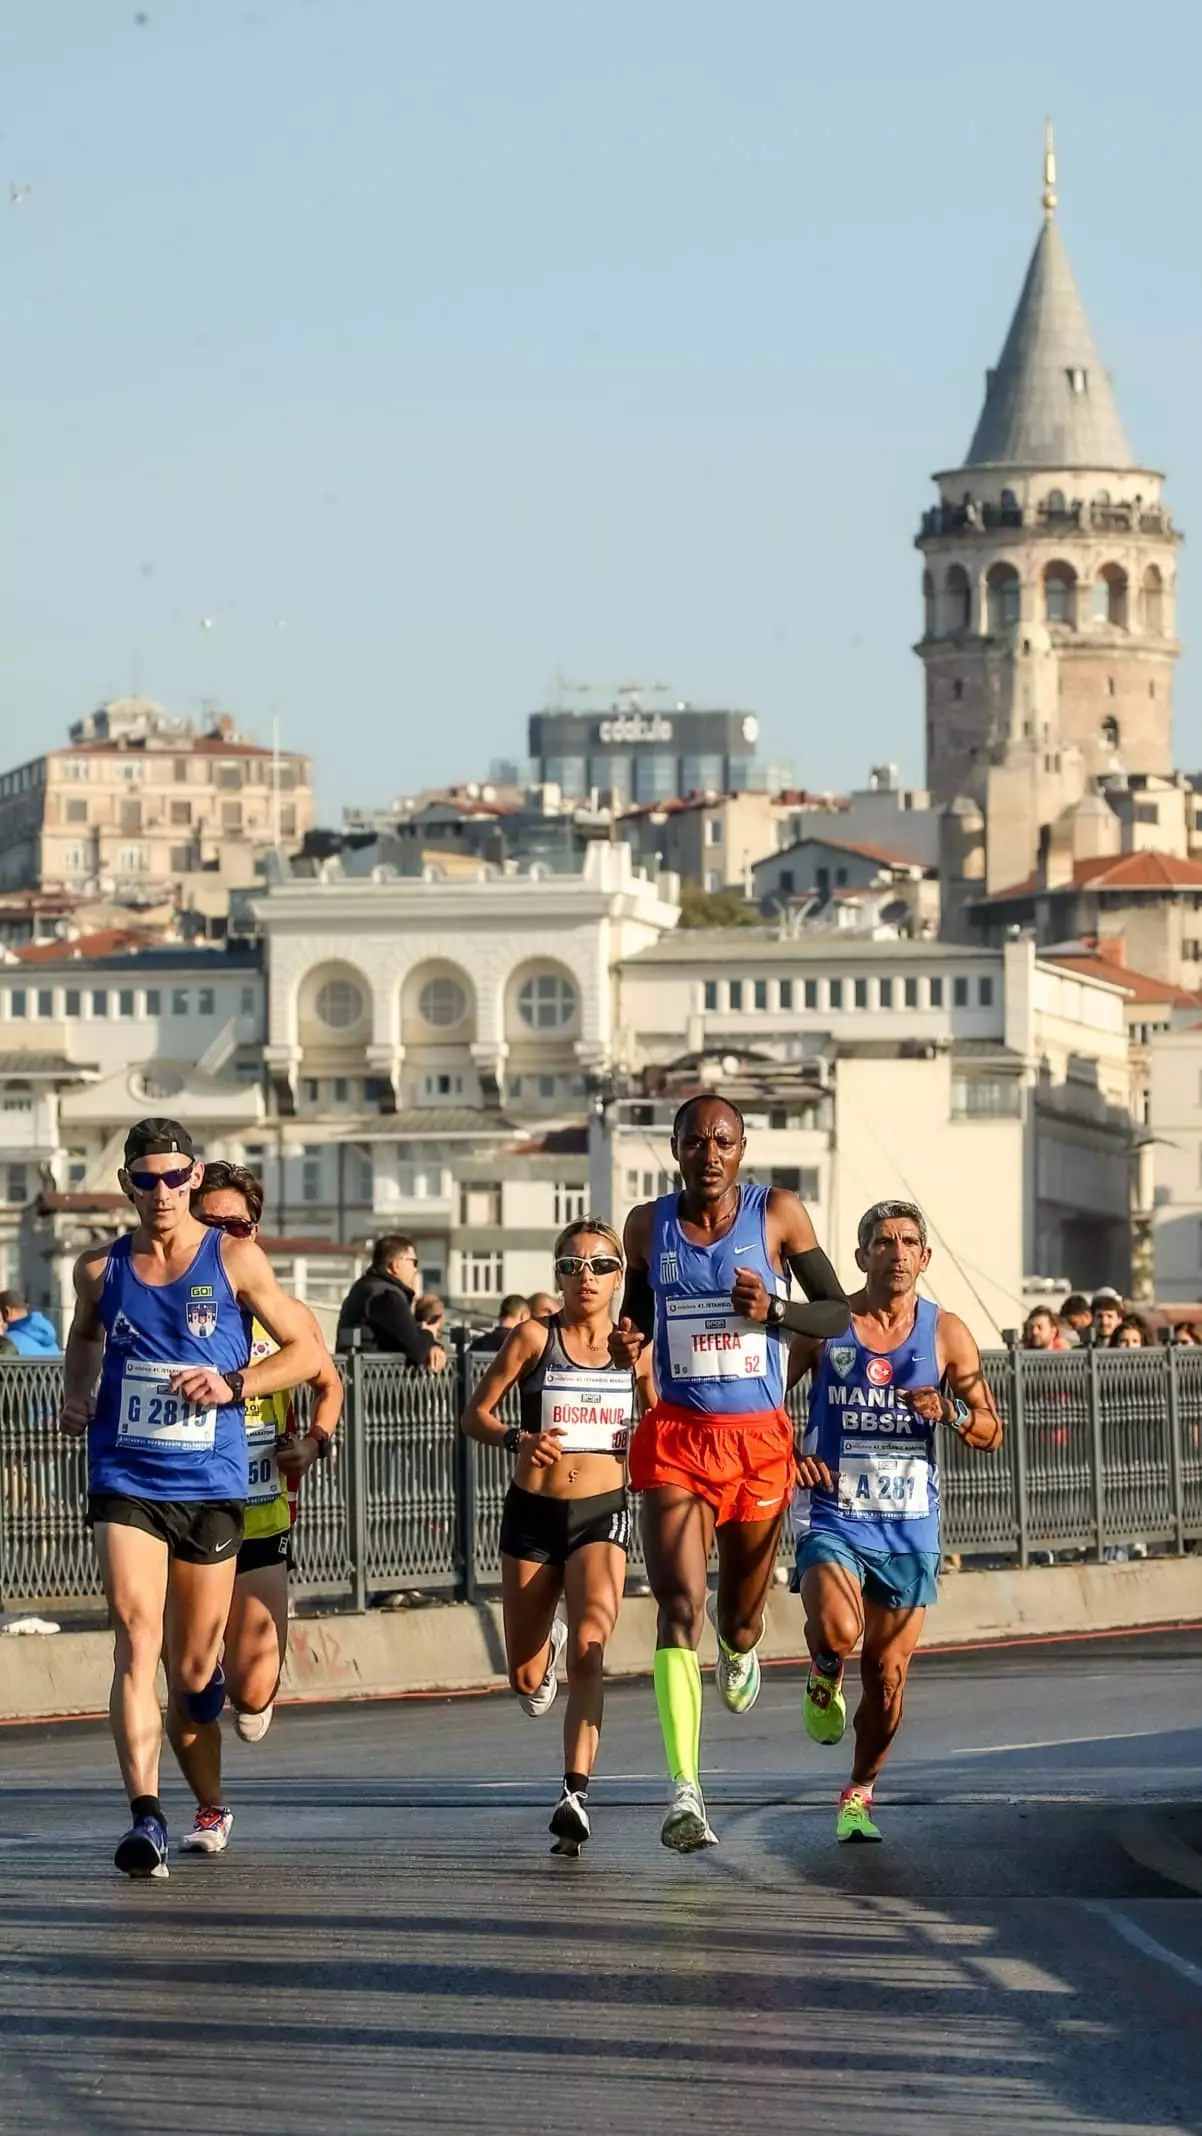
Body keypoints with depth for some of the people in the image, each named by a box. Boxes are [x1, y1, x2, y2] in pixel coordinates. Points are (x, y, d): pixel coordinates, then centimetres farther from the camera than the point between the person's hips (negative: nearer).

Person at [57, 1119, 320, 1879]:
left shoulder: (234, 1260, -2)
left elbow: (306, 1352, 2)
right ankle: (147, 1816, -23)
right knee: (136, 1642, -17)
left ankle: (208, 1673, 49)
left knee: (193, 1671, 10)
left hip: (211, 1484, 0)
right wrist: (77, 1392, 7)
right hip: (126, 1482, 0)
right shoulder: (100, 1268, 4)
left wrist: (232, 1384, -13)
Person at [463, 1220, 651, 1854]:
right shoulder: (533, 1337, -3)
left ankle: (576, 1794, -30)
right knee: (526, 1682, 11)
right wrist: (517, 1439, -20)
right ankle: (546, 1649, 48)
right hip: (532, 1514, 1)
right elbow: (474, 1414, -1)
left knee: (588, 1653, -24)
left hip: (602, 1515, -1)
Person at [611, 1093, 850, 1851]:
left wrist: (773, 1311, -17)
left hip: (760, 1438, 0)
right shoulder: (649, 1226, 3)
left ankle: (741, 1648, 57)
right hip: (677, 1438, 0)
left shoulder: (778, 1215, -3)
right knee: (679, 1607, -17)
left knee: (740, 1613, 16)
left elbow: (838, 1313, 2)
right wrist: (627, 1342, -6)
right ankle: (686, 1790, -26)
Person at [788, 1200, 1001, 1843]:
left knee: (887, 1674, 6)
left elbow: (991, 1432, 6)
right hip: (833, 1518, -2)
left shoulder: (946, 1333, 2)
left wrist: (950, 1412, -15)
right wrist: (790, 1455, -13)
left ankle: (860, 1792, 28)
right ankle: (824, 1677, 8)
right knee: (839, 1631, -28)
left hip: (909, 1528, 2)